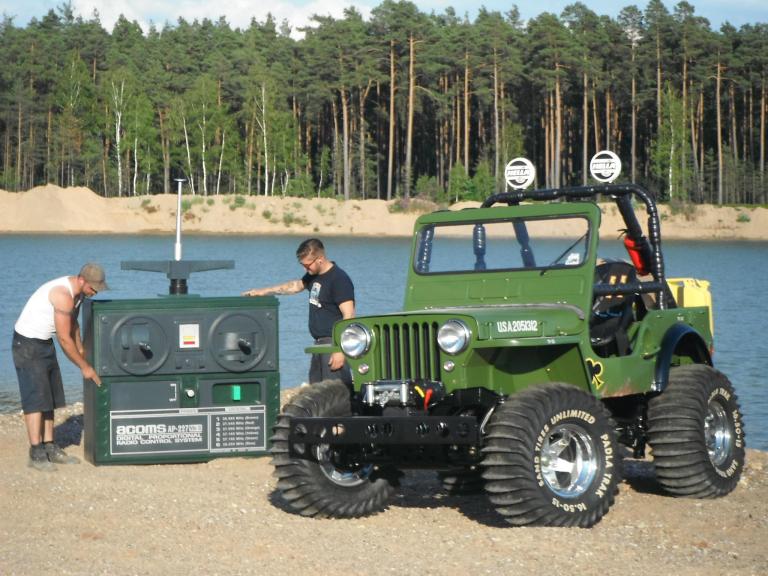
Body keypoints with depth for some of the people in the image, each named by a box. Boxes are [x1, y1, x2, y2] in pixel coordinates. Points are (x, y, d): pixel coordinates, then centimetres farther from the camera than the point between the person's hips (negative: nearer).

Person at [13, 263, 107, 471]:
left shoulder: (78, 292, 2)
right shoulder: (63, 295, -28)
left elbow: (73, 323, 19)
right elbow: (64, 339, -25)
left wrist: (82, 350, 14)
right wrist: (84, 367, -16)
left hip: (45, 342, 10)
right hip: (28, 344, -10)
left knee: (51, 398, 9)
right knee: (36, 399, -11)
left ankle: (49, 447, 13)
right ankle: (36, 454, -10)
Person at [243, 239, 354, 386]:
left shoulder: (339, 280, -15)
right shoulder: (313, 275, 13)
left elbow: (349, 316, -20)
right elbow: (296, 285, 33)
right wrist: (265, 291, 32)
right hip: (320, 343, 9)